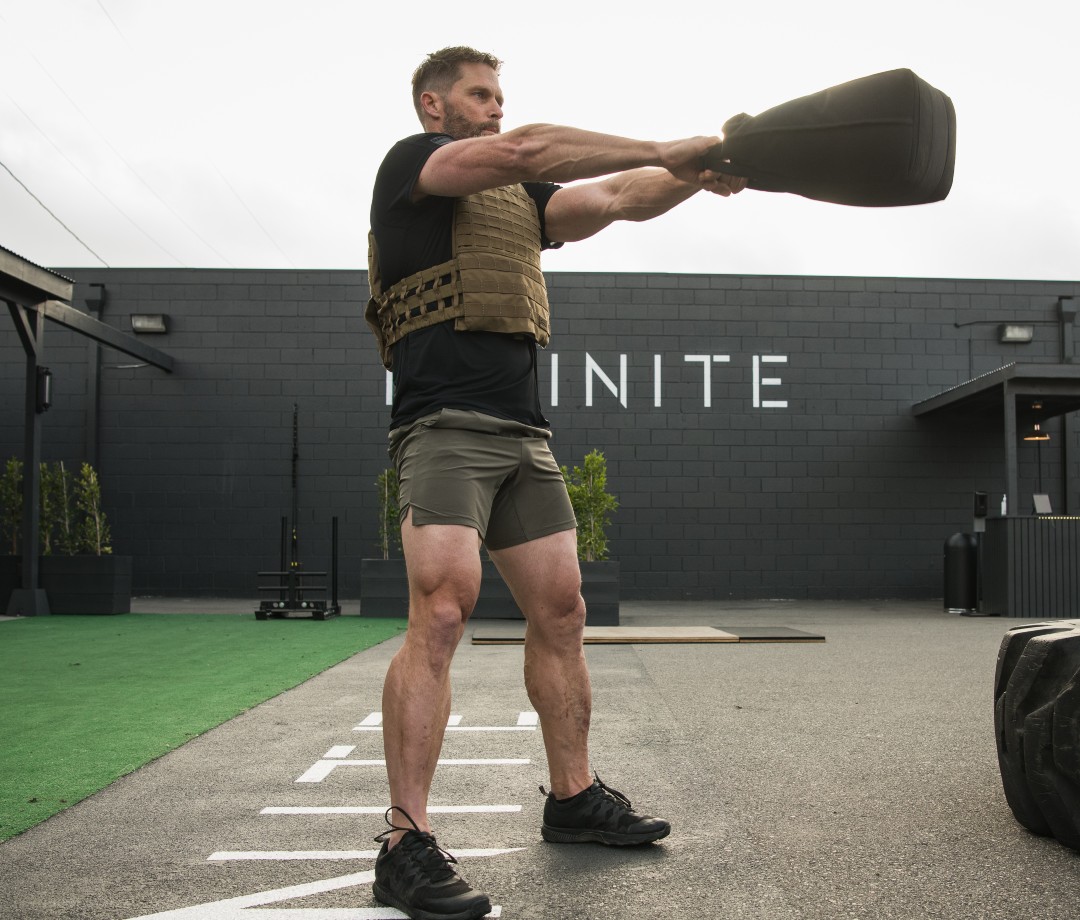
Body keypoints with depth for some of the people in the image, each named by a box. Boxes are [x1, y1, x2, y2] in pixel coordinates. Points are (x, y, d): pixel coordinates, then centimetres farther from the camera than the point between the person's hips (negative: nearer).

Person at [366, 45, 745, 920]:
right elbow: (527, 149, -11)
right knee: (442, 612, -19)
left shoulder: (520, 198, 25)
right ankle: (406, 843, -15)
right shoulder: (410, 162, 4)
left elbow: (618, 199, 15)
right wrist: (664, 150, -11)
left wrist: (700, 170, -2)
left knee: (561, 612, 7)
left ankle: (575, 796, 21)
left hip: (524, 434, 8)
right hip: (445, 423, -7)